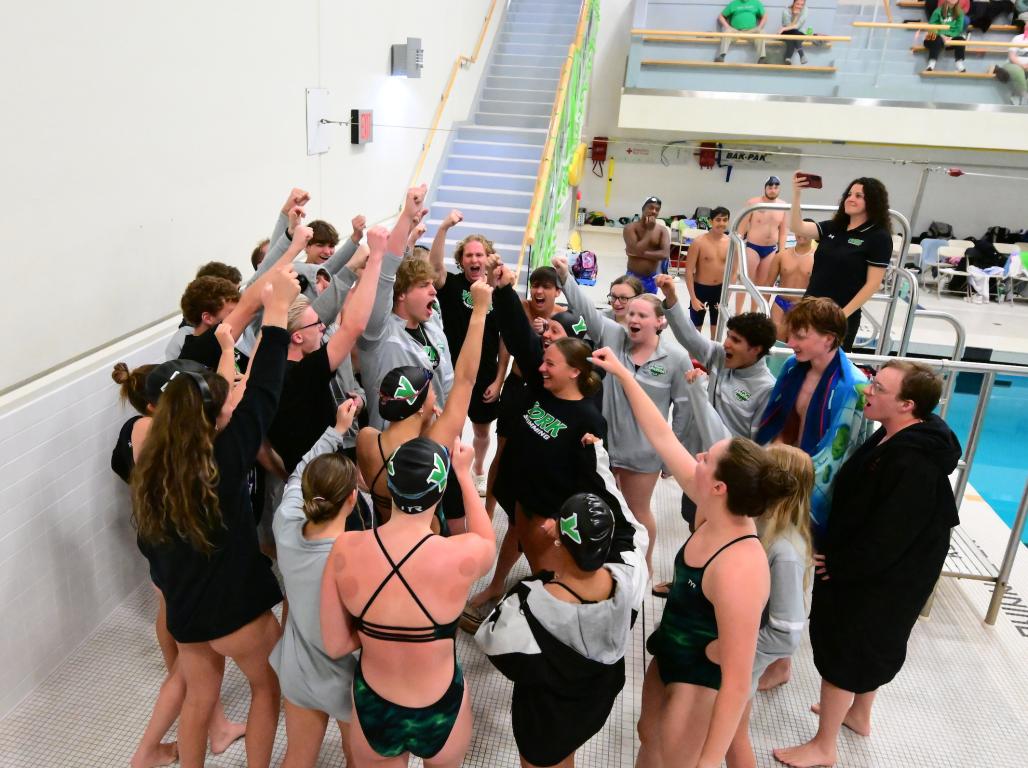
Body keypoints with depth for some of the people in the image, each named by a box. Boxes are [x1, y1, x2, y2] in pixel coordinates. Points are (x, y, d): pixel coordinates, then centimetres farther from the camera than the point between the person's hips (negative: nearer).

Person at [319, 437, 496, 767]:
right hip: (439, 717, 0)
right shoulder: (460, 555, -27)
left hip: (371, 712, 1)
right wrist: (464, 474, 7)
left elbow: (335, 646, -9)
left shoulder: (345, 549, -21)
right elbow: (488, 544, -1)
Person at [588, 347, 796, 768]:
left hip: (702, 680, -7)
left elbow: (738, 683, -34)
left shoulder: (738, 570, -39)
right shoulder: (713, 512, -16)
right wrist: (623, 373, -2)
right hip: (669, 657, 8)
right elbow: (662, 438, -7)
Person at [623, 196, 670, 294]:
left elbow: (665, 254, -14)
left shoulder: (662, 230, 0)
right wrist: (649, 230, -16)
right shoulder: (630, 228, -9)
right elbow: (636, 250, -22)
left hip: (651, 279, 3)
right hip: (633, 278, -3)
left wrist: (641, 253, -19)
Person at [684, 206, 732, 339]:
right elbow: (689, 271, -13)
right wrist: (693, 298, -16)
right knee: (695, 328, 10)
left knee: (716, 328, 17)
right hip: (700, 288, -3)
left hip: (720, 289, 3)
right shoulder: (699, 242, -15)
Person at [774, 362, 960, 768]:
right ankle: (859, 715, 47)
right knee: (870, 645, 25)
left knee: (842, 649, 5)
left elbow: (887, 536, -27)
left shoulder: (914, 463, -31)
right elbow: (863, 499, 11)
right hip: (874, 568, 9)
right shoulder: (896, 437, -2)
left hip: (883, 579, -9)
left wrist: (838, 564, -17)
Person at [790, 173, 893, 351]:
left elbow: (873, 283, -11)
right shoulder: (832, 227, 9)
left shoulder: (879, 237, -7)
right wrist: (796, 194, -16)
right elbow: (798, 228, -4)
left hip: (840, 316, -5)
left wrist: (844, 314, -17)